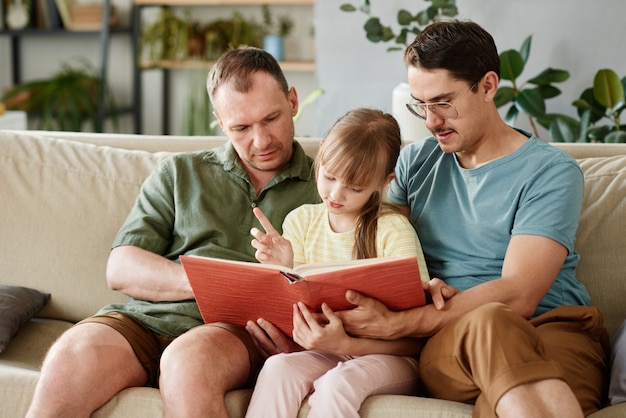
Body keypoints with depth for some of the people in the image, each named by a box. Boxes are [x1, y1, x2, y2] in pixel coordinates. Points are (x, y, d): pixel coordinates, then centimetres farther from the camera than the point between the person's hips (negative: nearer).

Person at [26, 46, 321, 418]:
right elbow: (121, 269, 9)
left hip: (240, 327, -2)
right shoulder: (181, 173, 20)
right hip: (146, 316, 2)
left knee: (188, 362, -38)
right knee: (70, 359, -31)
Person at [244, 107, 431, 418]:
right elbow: (293, 314, 6)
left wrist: (345, 345, -27)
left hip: (387, 357, -4)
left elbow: (415, 337, -12)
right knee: (278, 367, -28)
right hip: (322, 354, 4)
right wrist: (283, 271, -13)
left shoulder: (393, 230, -9)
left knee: (336, 383, -35)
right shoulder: (301, 221, 4)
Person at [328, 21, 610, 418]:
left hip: (553, 330, -2)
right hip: (448, 343, 2)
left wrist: (395, 324, -16)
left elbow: (516, 295, -10)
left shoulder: (550, 172, 2)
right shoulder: (416, 161, 20)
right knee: (489, 322, -38)